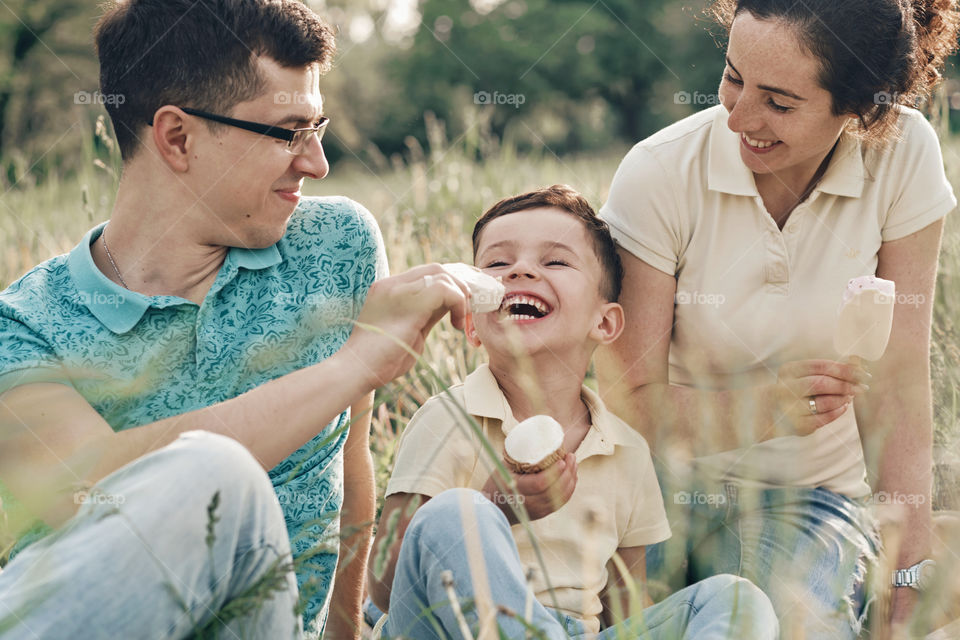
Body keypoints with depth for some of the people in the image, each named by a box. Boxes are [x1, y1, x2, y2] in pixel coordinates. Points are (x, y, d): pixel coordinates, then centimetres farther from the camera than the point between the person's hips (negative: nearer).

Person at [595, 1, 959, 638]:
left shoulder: (904, 155, -11)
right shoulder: (659, 173, -14)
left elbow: (896, 384, -8)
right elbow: (626, 400, -12)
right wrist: (761, 406, -31)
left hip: (814, 494, 1)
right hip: (670, 483, -1)